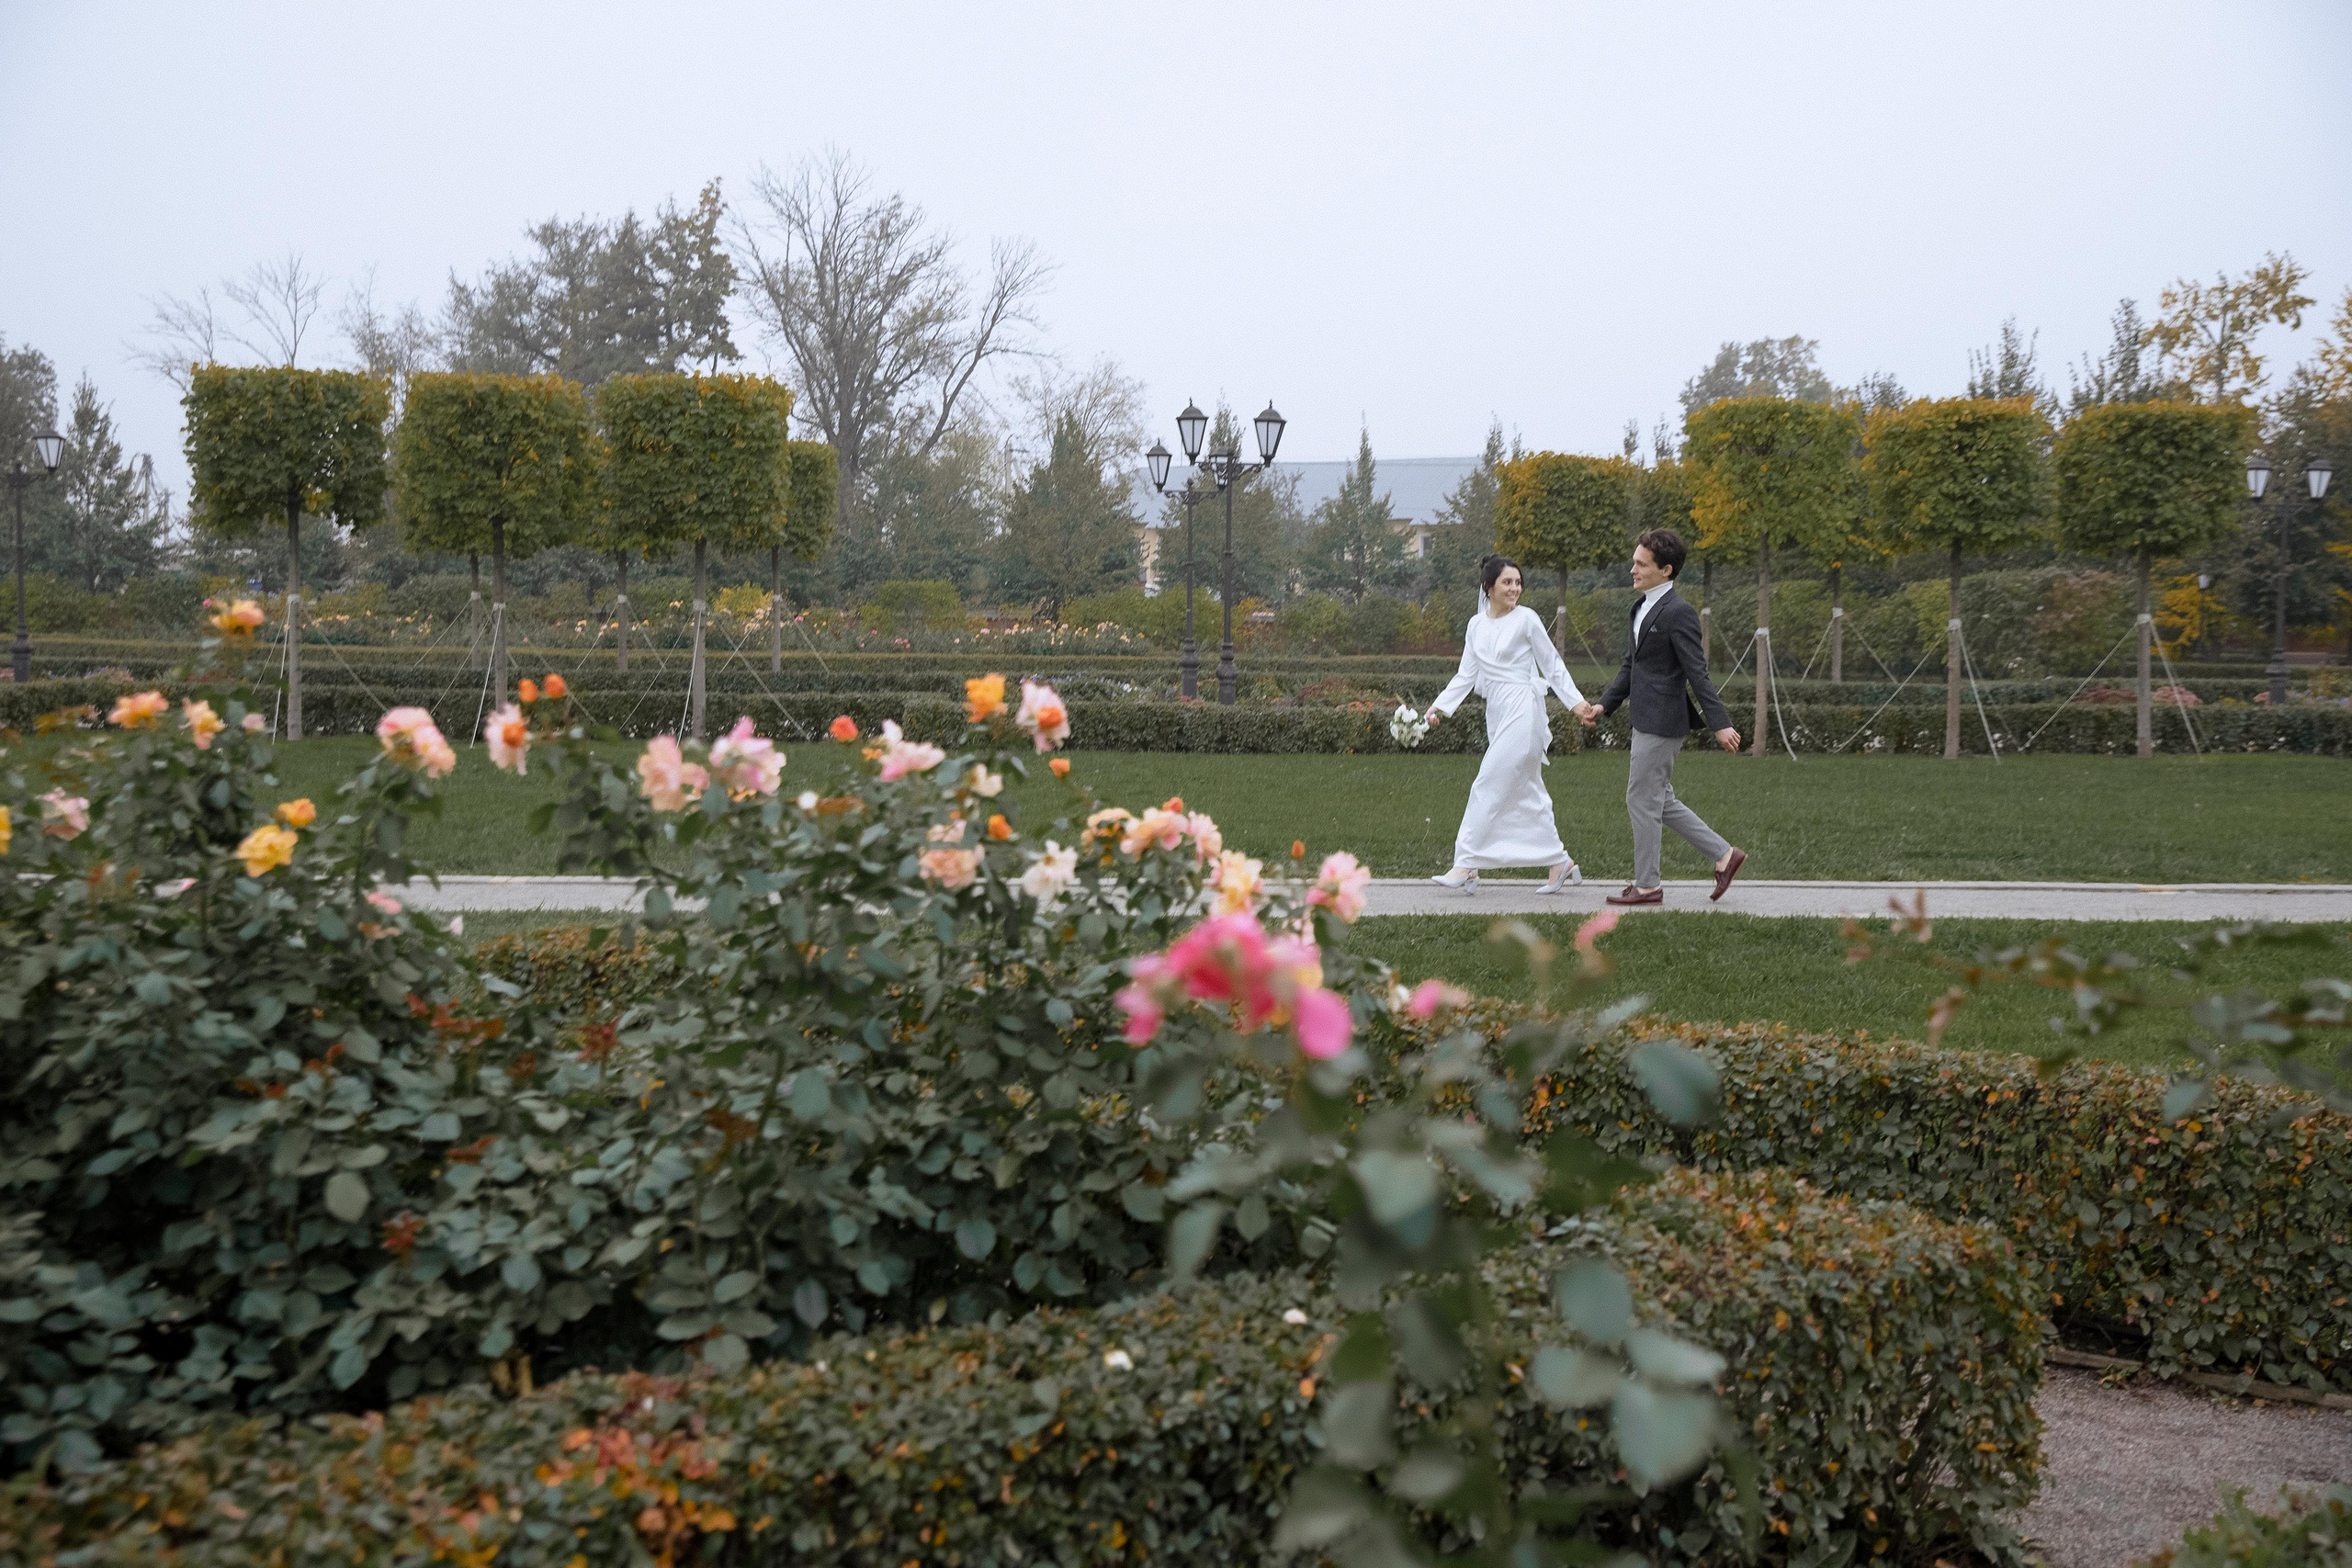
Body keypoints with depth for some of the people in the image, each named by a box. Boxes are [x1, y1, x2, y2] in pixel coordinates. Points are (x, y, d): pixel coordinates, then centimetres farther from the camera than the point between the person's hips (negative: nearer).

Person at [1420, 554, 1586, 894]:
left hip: (1522, 711, -7)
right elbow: (1466, 675, 13)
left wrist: (1577, 702, -5)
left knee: (1488, 787, -9)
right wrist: (1440, 706, 3)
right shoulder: (1476, 625, 11)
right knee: (1527, 793, 9)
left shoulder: (1526, 619, -5)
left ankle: (1466, 865, -7)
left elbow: (1553, 666, 0)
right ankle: (1560, 863, 17)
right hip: (1497, 714, 7)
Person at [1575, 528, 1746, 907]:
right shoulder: (1642, 607, 14)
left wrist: (1720, 724, -21)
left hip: (1662, 723, -10)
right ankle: (1724, 856, 21)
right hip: (1647, 720, 10)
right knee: (1659, 802, 15)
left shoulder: (1677, 612, -16)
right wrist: (1604, 706, 15)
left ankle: (1647, 885, 10)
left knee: (1642, 800, -1)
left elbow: (1697, 673, -20)